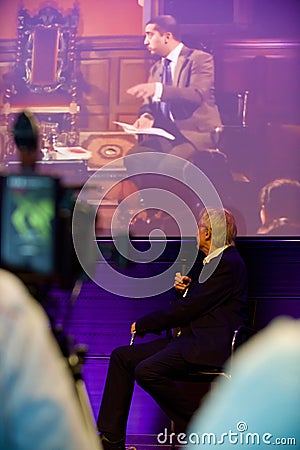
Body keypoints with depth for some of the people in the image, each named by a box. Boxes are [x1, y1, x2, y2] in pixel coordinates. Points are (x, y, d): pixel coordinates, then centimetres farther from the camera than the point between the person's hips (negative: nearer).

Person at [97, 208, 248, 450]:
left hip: (209, 345, -11)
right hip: (189, 337, 11)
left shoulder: (228, 263, -12)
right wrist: (184, 288, 3)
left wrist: (143, 324, -8)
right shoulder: (214, 261, 21)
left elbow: (191, 307, -17)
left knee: (147, 371, -29)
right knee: (122, 356, 2)